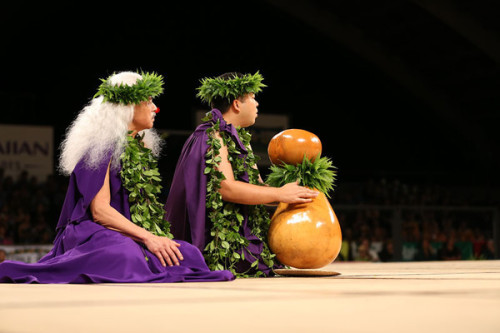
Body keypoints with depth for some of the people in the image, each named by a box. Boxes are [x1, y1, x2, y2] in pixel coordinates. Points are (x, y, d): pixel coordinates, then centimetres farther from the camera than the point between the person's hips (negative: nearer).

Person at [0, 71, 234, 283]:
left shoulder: (142, 148, 19)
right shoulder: (103, 147, -7)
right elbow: (100, 211, -16)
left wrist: (155, 238, 5)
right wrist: (147, 237, -23)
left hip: (133, 238, 8)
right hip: (97, 236, -7)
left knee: (188, 254, -17)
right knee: (126, 257, -40)